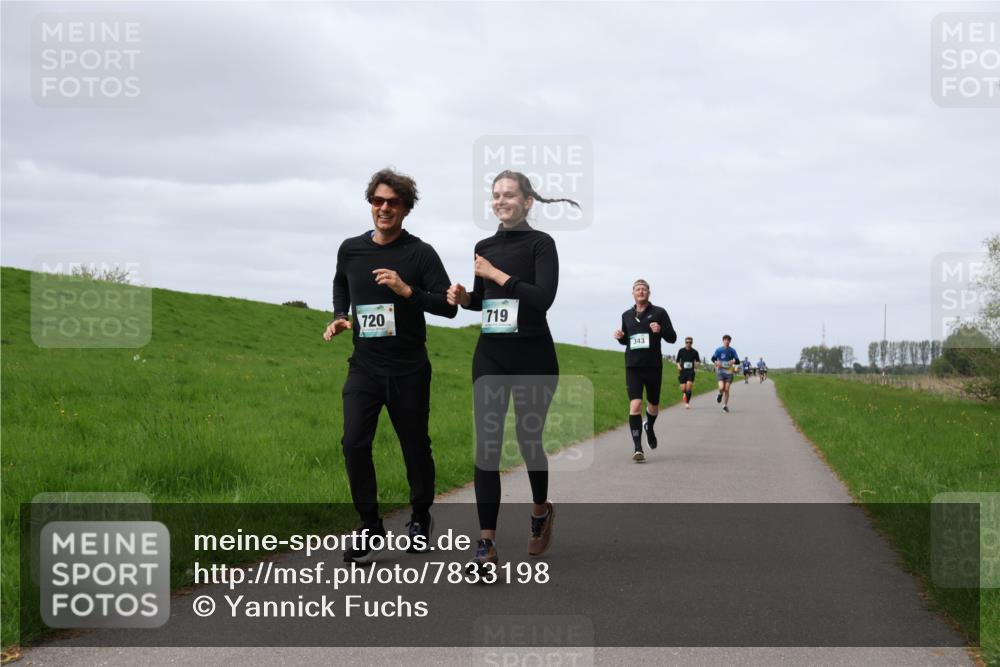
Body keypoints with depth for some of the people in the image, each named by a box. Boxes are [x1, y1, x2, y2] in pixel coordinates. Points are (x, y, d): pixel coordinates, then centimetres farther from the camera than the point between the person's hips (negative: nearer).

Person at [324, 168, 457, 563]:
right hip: (364, 367, 2)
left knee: (415, 446, 9)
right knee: (355, 443, -11)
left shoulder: (420, 253, -7)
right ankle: (370, 527, 2)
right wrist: (339, 317, 7)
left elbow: (448, 306, -12)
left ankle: (421, 519, 31)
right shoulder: (350, 250, 4)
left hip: (408, 369, -2)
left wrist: (407, 291, -24)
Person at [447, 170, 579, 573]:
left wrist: (497, 274, -18)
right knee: (486, 445, -7)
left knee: (528, 439, 9)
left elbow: (544, 298, -18)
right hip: (490, 355, 4)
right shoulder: (484, 246, 10)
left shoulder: (540, 243, -5)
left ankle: (541, 511, 39)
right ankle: (486, 544, -8)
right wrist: (463, 298, 1)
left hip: (533, 357, -4)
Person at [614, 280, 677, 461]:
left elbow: (672, 338, 0)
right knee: (635, 405, -15)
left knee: (653, 406, 14)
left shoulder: (659, 312, 2)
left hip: (653, 366, 0)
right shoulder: (626, 315, 11)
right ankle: (637, 448, -14)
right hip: (633, 366, 0)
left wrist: (661, 330, -20)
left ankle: (649, 427, 49)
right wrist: (620, 337, 0)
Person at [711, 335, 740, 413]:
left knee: (727, 389, -3)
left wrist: (734, 361, -21)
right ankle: (720, 394, 17)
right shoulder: (719, 350, 3)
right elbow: (713, 358, -4)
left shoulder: (732, 351, 5)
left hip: (729, 372, 1)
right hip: (720, 371, -1)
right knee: (721, 387, -19)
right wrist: (716, 362, -27)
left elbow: (737, 361, 2)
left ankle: (725, 405, 12)